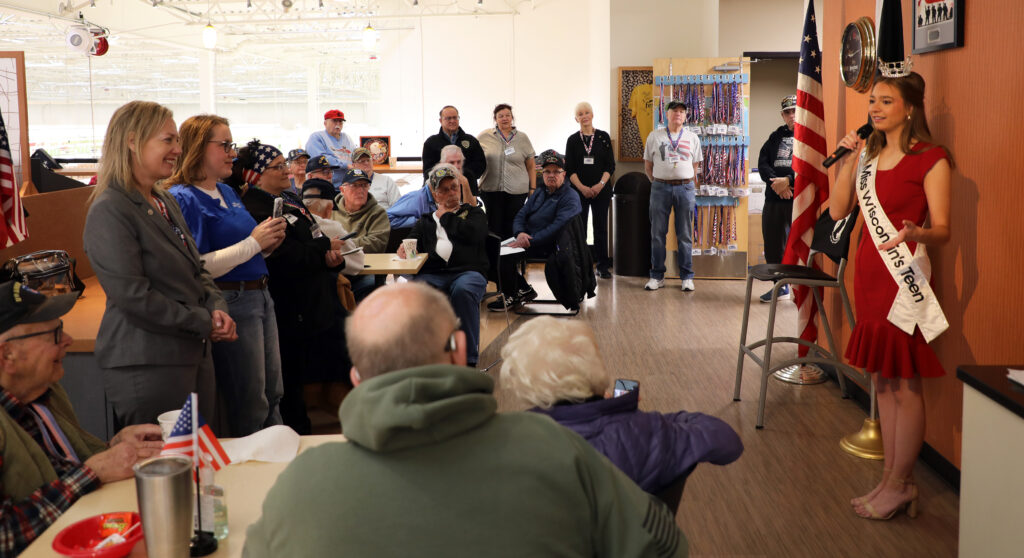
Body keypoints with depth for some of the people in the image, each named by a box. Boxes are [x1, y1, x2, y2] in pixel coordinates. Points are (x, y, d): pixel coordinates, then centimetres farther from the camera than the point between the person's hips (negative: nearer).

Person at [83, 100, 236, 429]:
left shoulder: (166, 202, 14)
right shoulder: (110, 211, -14)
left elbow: (196, 269, 19)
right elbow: (132, 296, -20)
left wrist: (217, 308, -1)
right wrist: (203, 322, -15)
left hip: (194, 353, 9)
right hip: (147, 364, -9)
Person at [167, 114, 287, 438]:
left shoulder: (227, 193, 14)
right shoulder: (184, 198, -13)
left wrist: (268, 244, 4)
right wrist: (253, 243, -20)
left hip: (259, 295, 9)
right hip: (231, 303, -9)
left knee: (273, 394, 16)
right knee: (250, 408, 2)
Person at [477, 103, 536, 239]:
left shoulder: (522, 138, 7)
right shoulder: (484, 137, 5)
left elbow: (531, 166, 11)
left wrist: (533, 189, 5)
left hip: (517, 191, 0)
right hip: (491, 189, 0)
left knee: (512, 229, 1)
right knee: (494, 227, 1)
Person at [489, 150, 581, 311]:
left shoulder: (570, 198, -8)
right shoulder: (539, 194, 19)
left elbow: (558, 227, -21)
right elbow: (521, 216, 11)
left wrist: (530, 241, -28)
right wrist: (520, 233, -13)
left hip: (550, 248, -9)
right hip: (529, 240, 9)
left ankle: (511, 297, -5)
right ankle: (523, 290, 5)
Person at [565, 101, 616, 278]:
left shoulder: (603, 137, 5)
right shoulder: (572, 140, 5)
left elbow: (610, 166, 2)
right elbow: (569, 169, 1)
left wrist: (600, 184, -11)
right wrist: (582, 187, -11)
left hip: (601, 190, 0)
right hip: (579, 191, 0)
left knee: (601, 228, 3)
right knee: (579, 229, -1)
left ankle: (603, 266, 10)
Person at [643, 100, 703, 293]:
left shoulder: (692, 138, 10)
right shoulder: (654, 136, 8)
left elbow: (695, 166, 13)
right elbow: (648, 166, 10)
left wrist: (687, 185, 7)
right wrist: (657, 183, 5)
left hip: (685, 188, 0)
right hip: (660, 188, 0)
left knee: (685, 234, 3)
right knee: (657, 233, 2)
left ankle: (687, 276, 9)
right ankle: (657, 276, 9)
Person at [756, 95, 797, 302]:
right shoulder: (776, 136, 17)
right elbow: (762, 162, 8)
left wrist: (788, 180, -17)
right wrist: (775, 182, -9)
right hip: (774, 198, 6)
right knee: (773, 245, 11)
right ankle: (780, 286, 25)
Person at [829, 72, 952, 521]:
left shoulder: (930, 158, -8)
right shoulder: (868, 154, 14)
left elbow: (942, 230, -12)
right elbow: (838, 211, 8)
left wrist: (916, 233, -33)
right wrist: (846, 161, 1)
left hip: (903, 273, -7)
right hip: (869, 269, 8)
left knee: (904, 382, -2)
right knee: (882, 379, 11)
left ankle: (900, 485, 9)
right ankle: (890, 479, 20)